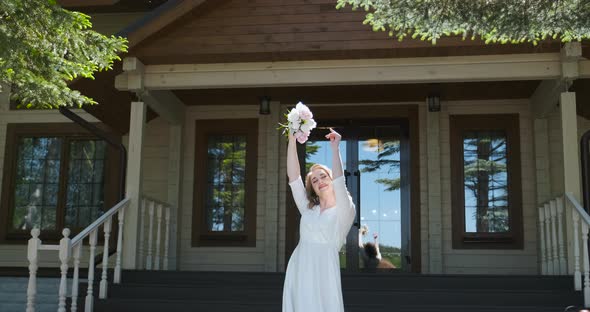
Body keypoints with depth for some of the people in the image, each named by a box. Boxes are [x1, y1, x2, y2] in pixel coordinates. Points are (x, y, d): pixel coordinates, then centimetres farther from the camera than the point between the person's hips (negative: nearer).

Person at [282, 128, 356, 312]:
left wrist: (335, 148, -22)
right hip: (298, 271, 4)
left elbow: (339, 181, -14)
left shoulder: (345, 210, 4)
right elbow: (293, 176, 7)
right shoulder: (307, 208, 16)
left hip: (323, 272, -4)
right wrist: (292, 139, -1)